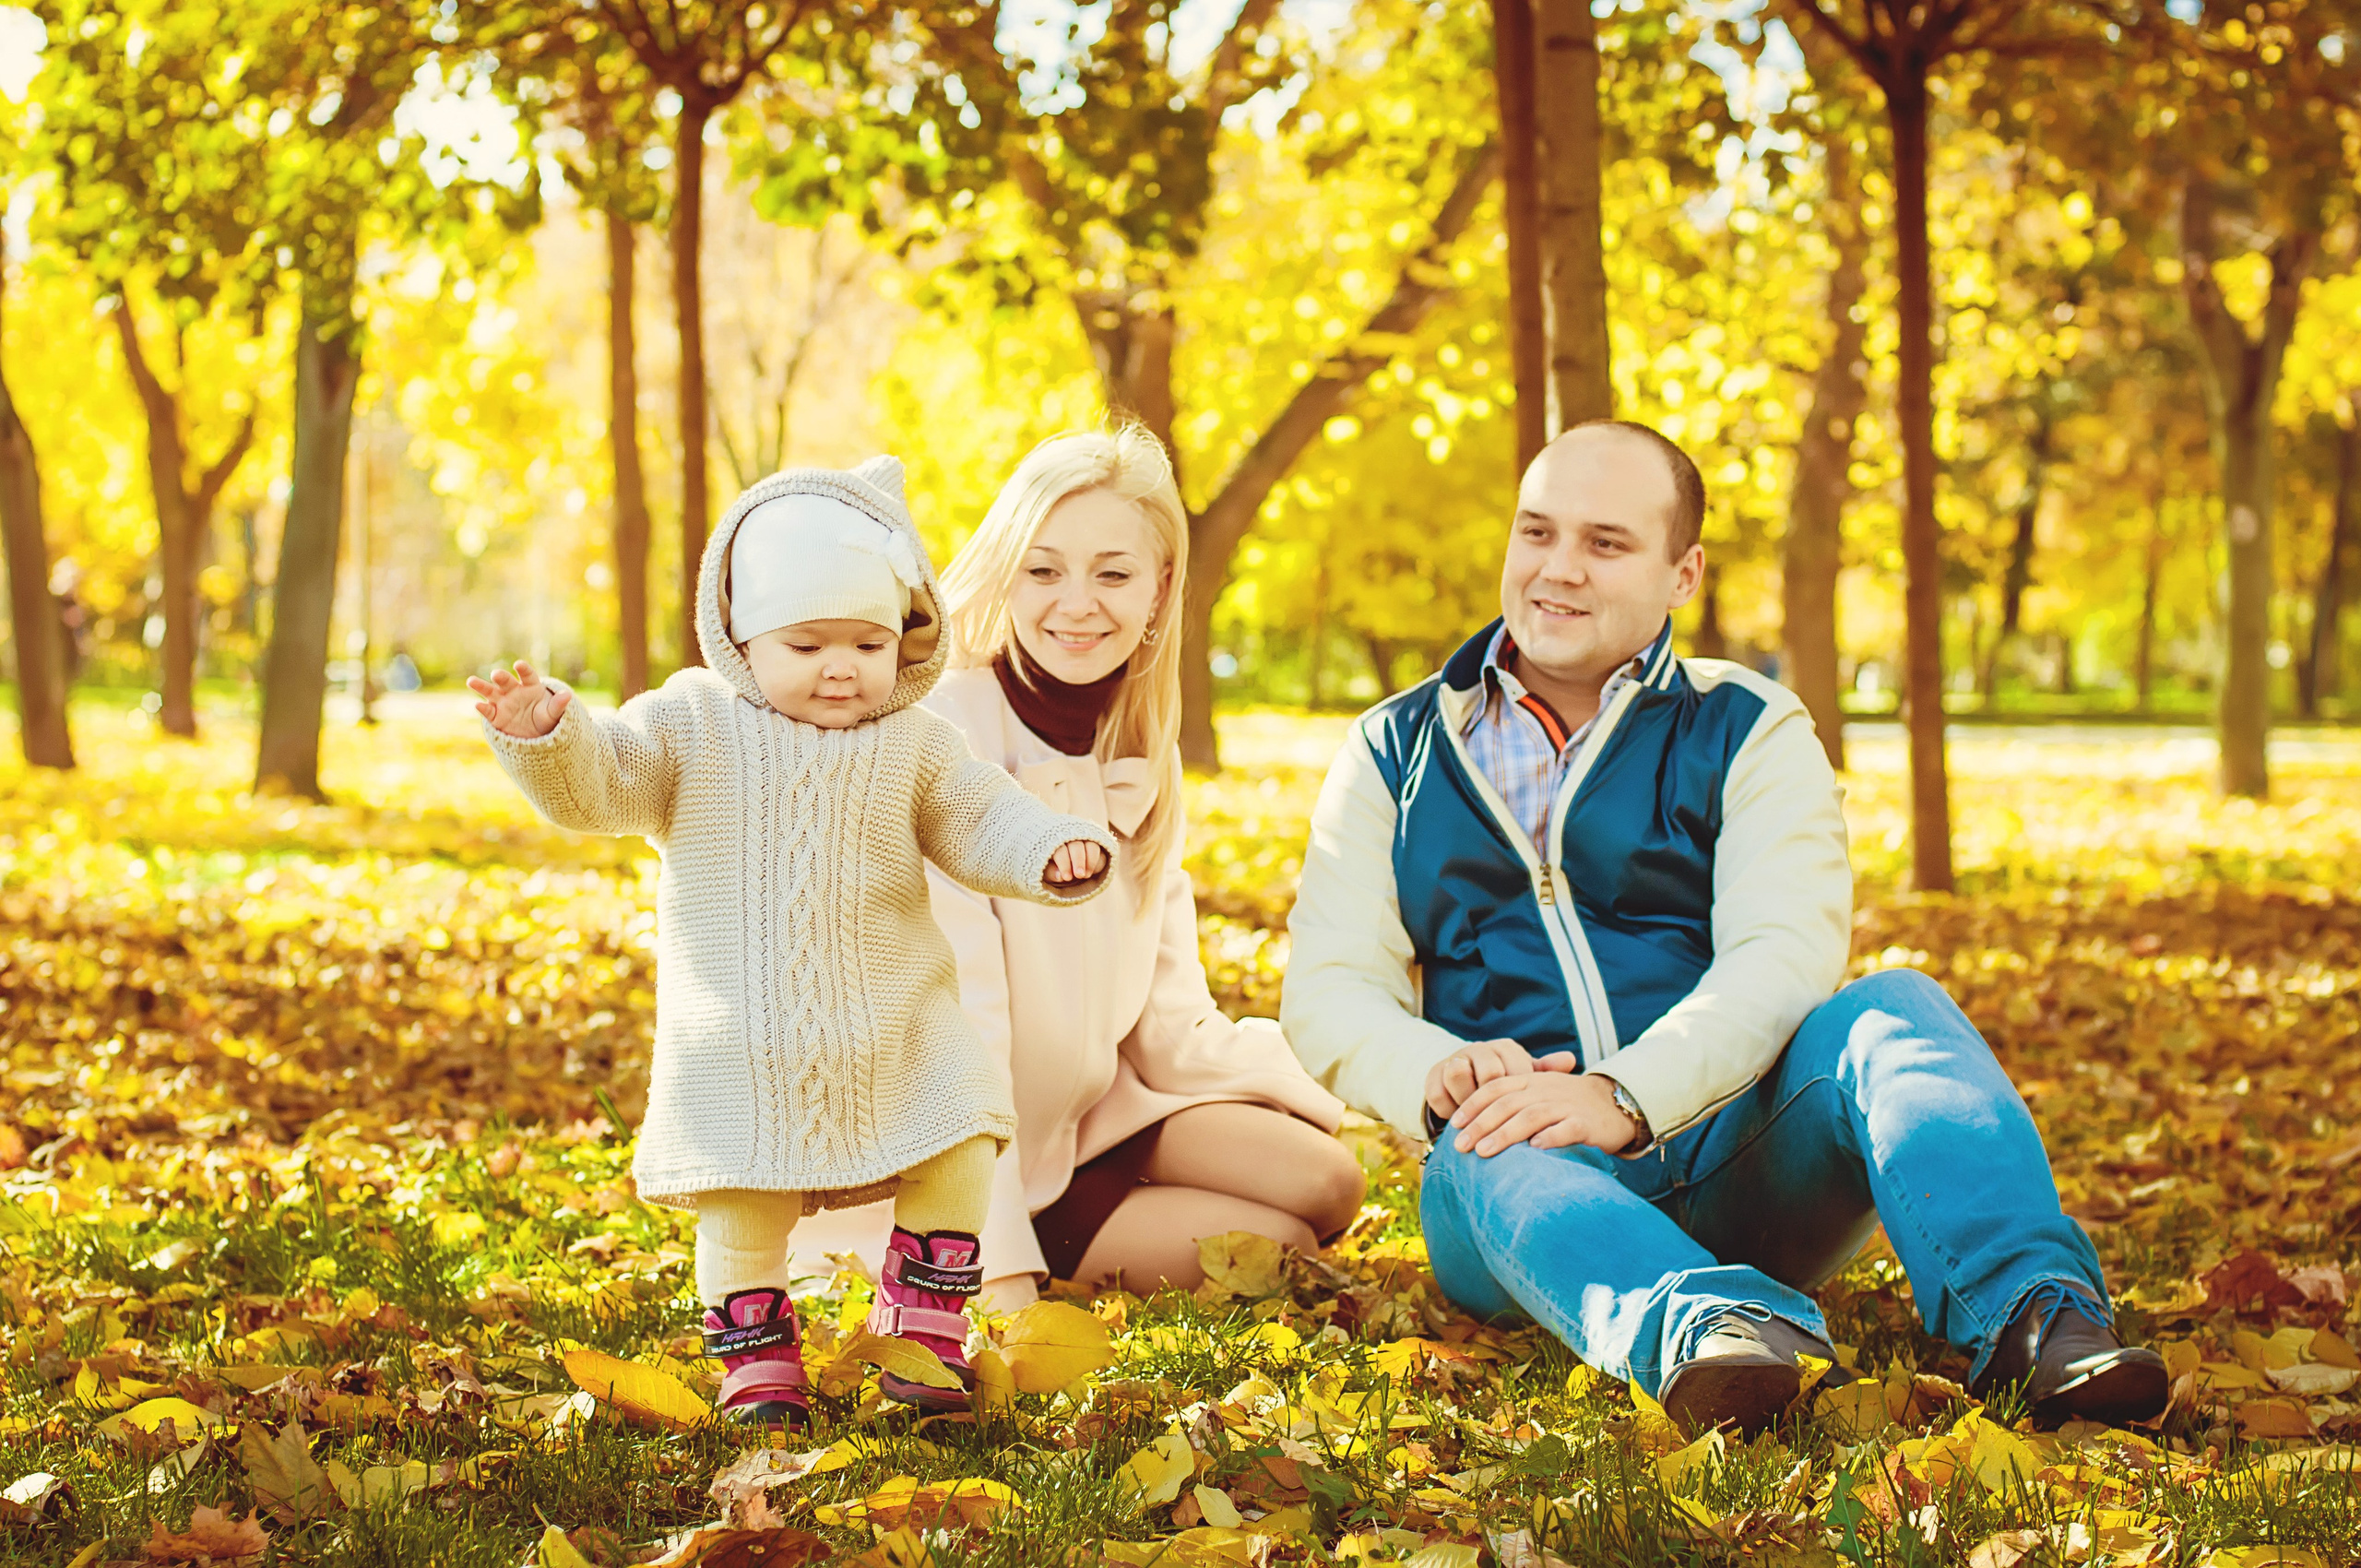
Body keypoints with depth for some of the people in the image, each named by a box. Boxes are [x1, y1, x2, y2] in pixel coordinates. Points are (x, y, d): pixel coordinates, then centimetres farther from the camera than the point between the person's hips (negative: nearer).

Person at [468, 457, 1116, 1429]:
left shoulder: (914, 746, 2)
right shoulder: (689, 727, -3)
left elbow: (980, 824, 4)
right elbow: (595, 784, -9)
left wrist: (1054, 851, -16)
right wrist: (543, 735, -30)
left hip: (895, 1031, 2)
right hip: (738, 1043, -2)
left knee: (959, 1156, -6)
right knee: (741, 1206, -2)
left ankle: (923, 1315, 15)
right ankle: (754, 1349, 19)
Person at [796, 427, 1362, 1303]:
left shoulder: (1142, 750, 4)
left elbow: (1164, 1008, 8)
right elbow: (952, 1015, -25)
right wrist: (996, 1264, -30)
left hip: (1098, 1103, 7)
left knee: (1325, 1183, -6)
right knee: (1274, 1243, -16)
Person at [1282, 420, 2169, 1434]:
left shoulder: (1750, 735, 11)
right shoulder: (1392, 758, 17)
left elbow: (1783, 960, -6)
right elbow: (1327, 994, 6)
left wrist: (1625, 1095, -25)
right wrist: (1437, 1073, -18)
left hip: (1729, 1157, 0)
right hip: (1535, 1162, 0)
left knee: (1895, 1011, -26)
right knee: (1483, 1159, -35)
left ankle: (2029, 1310, -49)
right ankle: (1703, 1328, -64)